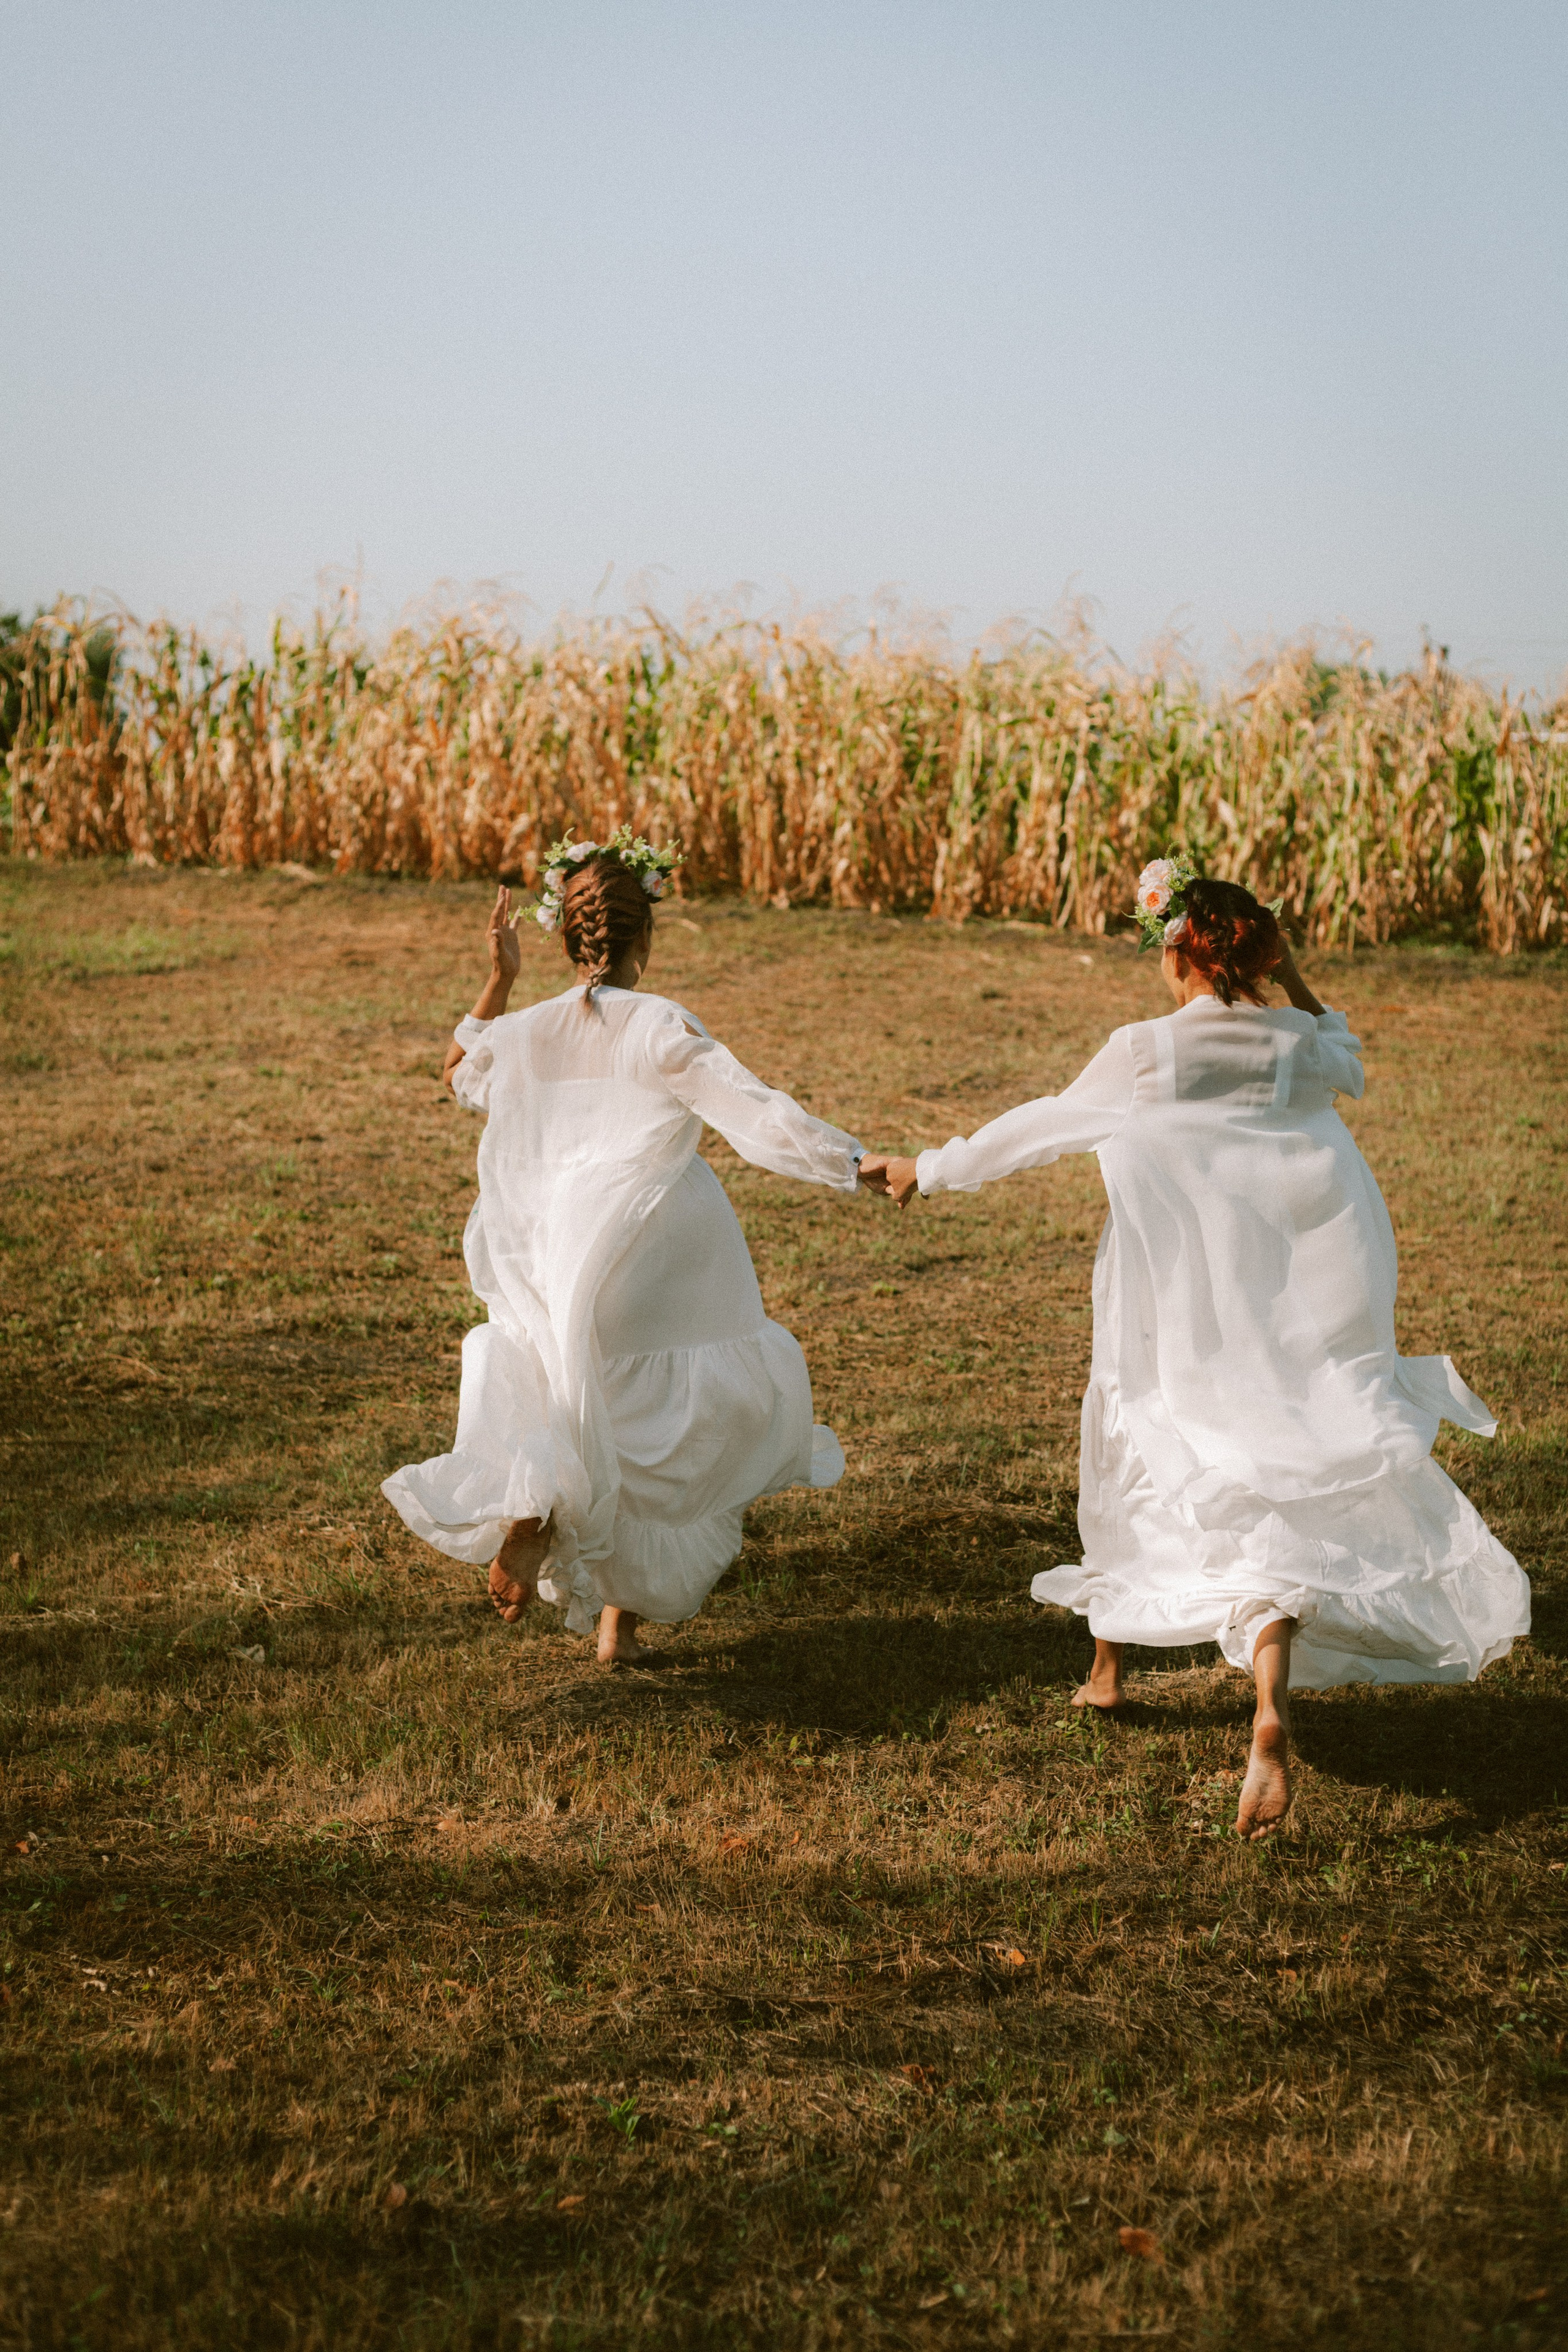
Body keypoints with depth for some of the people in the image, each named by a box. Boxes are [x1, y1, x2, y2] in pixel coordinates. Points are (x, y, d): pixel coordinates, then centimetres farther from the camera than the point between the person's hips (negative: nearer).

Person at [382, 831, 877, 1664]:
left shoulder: (523, 1035, 3)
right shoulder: (663, 1029, -10)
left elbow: (460, 1072, 24)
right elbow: (756, 1112, -14)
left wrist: (497, 983, 19)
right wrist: (851, 1164, -9)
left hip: (555, 1265, 3)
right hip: (663, 1263, -3)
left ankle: (532, 1506, -12)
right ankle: (621, 1618, 10)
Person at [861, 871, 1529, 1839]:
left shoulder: (1144, 1051, -8)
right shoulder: (1301, 1046, 0)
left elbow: (1042, 1127, 2)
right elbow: (1348, 1061, 26)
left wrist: (928, 1171, 14)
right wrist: (1291, 978, 19)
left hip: (1176, 1317, -1)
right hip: (1282, 1319, 1)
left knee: (1137, 1474, 21)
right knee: (1269, 1512, -1)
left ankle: (1108, 1667, 38)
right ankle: (1273, 1704, -23)